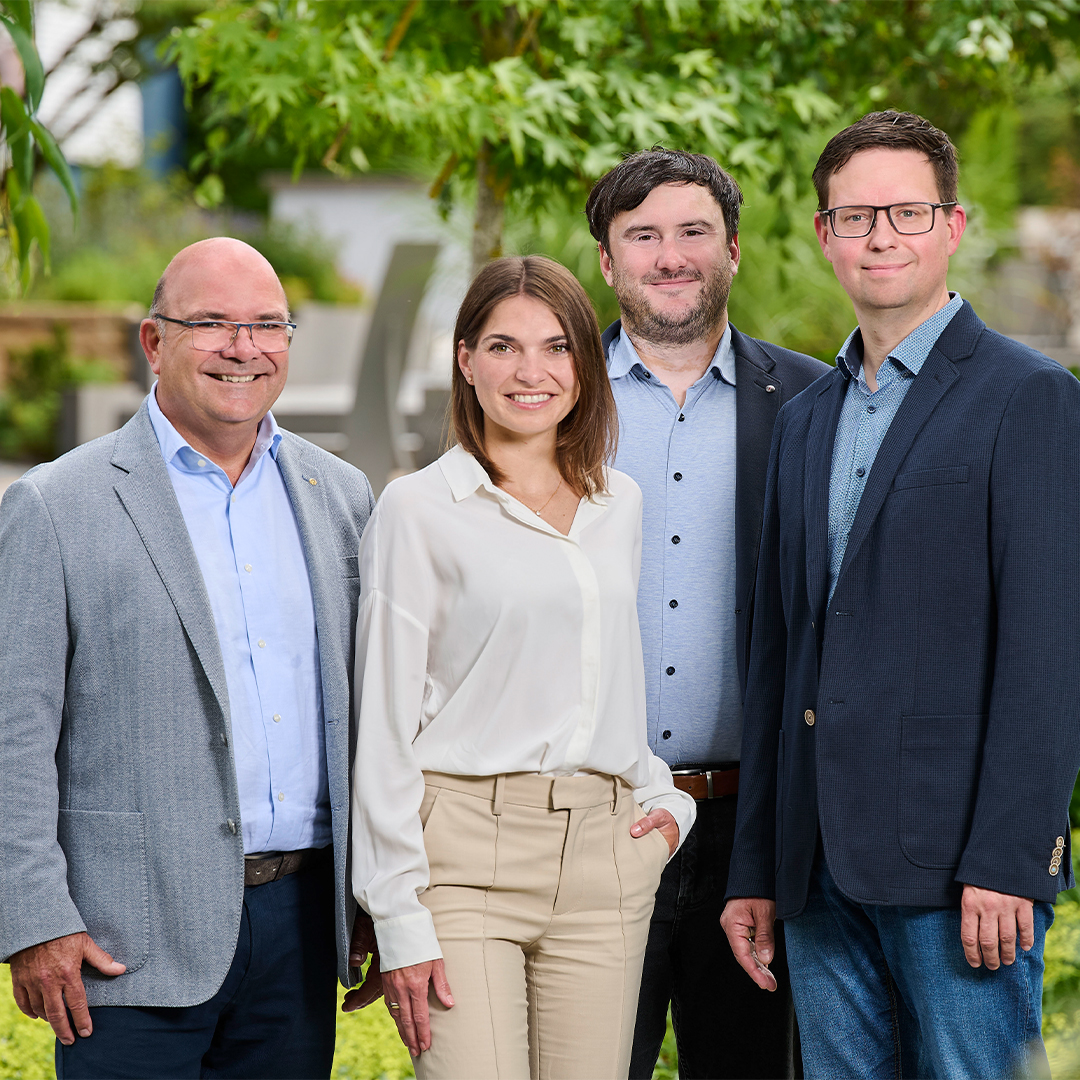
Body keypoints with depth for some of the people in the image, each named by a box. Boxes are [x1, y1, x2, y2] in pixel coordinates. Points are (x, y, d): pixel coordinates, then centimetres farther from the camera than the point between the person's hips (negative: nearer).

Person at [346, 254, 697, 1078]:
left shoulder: (619, 504, 14)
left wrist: (666, 800, 11)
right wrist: (400, 919, -8)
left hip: (604, 856, 5)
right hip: (466, 852, -5)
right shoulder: (420, 509, -2)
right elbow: (384, 724, -3)